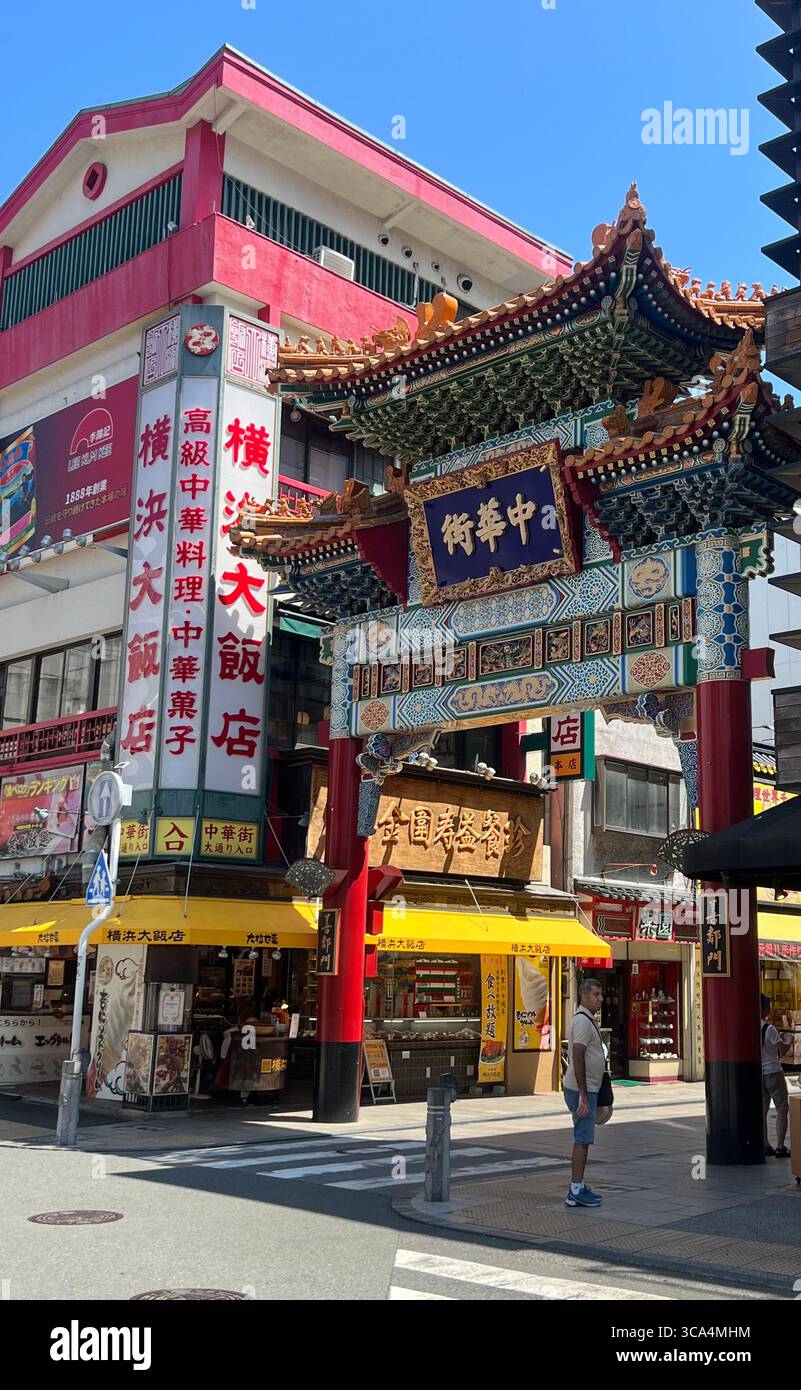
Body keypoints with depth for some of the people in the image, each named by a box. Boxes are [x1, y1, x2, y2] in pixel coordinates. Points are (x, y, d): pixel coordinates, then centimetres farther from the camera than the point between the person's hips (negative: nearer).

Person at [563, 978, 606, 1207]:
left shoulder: (585, 1020, 16)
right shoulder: (583, 1021, -17)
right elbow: (578, 1059, -24)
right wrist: (583, 1097, -25)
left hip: (587, 1090, 10)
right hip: (582, 1091, -10)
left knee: (583, 1139, 14)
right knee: (583, 1139, -8)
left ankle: (578, 1187, 20)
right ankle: (575, 1192, -6)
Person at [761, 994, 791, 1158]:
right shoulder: (769, 1029, -17)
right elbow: (783, 1051, -14)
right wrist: (788, 1043, 6)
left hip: (757, 1073, 6)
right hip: (773, 1072, -6)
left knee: (762, 1109, 11)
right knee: (782, 1108, 3)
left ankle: (764, 1145, 12)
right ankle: (780, 1147, -1)